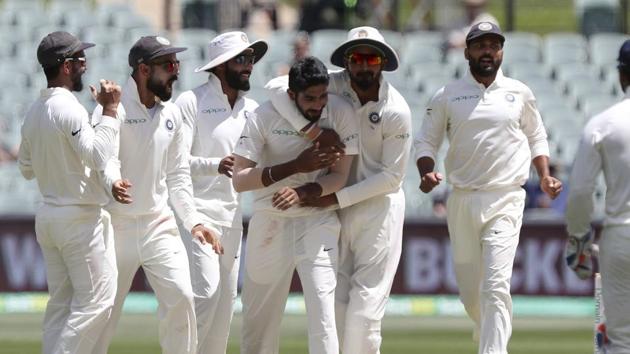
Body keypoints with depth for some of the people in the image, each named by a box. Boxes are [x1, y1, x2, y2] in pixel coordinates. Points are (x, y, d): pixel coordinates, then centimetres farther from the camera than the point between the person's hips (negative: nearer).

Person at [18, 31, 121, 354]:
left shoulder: (33, 112, 10)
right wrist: (110, 111, -19)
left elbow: (26, 168, 19)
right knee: (95, 300, -4)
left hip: (47, 216, 9)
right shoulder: (68, 109, -17)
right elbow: (98, 156, -26)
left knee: (61, 302, 11)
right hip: (80, 217, -9)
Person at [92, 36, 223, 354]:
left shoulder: (171, 115, 9)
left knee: (180, 297, -6)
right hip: (117, 225, -5)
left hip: (159, 223, 5)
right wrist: (113, 183, -46)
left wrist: (193, 220, 8)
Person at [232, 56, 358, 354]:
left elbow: (339, 175, -6)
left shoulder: (340, 114, -8)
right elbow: (239, 180, -14)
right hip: (269, 225, 0)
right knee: (258, 317, 7)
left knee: (322, 314, -13)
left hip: (318, 222, 0)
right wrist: (296, 166, -23)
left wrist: (302, 192, -25)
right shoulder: (264, 117, -12)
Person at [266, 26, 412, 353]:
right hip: (339, 207, 4)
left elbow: (392, 176, -12)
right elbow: (276, 86, -10)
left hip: (380, 206, -4)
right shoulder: (337, 85, -4)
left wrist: (337, 198, -15)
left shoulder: (396, 112, -13)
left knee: (365, 306, -10)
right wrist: (311, 129, -22)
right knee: (336, 301, 4)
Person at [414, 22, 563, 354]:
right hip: (462, 201, 2)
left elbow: (536, 138, 17)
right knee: (469, 289, 8)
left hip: (505, 201, -2)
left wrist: (545, 176, 2)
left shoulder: (519, 93, 6)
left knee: (495, 285, -17)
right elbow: (426, 141, 9)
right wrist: (426, 172, -11)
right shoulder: (447, 96, 4)